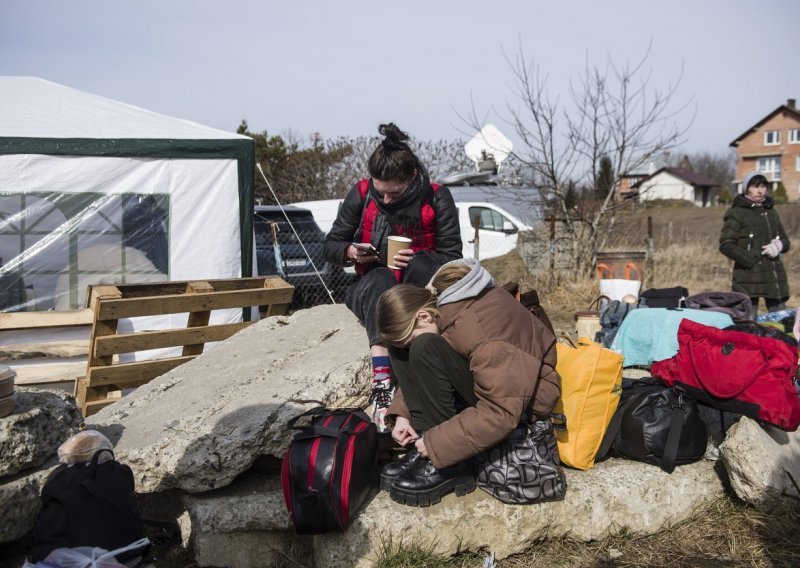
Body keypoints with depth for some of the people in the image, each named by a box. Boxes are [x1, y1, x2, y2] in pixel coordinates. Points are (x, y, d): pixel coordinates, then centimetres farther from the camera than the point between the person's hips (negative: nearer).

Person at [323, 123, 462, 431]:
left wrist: (418, 258, -26)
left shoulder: (437, 199, -7)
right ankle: (381, 384, -54)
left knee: (421, 265, -34)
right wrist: (352, 252, -18)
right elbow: (331, 244, 5)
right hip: (373, 290, 1)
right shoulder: (361, 195, -2)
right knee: (380, 278, -36)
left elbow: (452, 255, -7)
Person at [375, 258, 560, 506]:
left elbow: (503, 412, -34)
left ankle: (450, 464, -20)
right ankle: (426, 444, -9)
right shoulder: (437, 298, -8)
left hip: (525, 397, -9)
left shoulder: (479, 332, -33)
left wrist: (437, 444, -26)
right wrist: (402, 413, -9)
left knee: (426, 349, -28)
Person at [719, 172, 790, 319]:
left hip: (775, 275, 7)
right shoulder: (736, 213, -1)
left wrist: (779, 245, -2)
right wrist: (751, 260, -17)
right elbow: (726, 245, -8)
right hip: (749, 277, -6)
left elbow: (785, 239, 23)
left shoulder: (771, 212, 19)